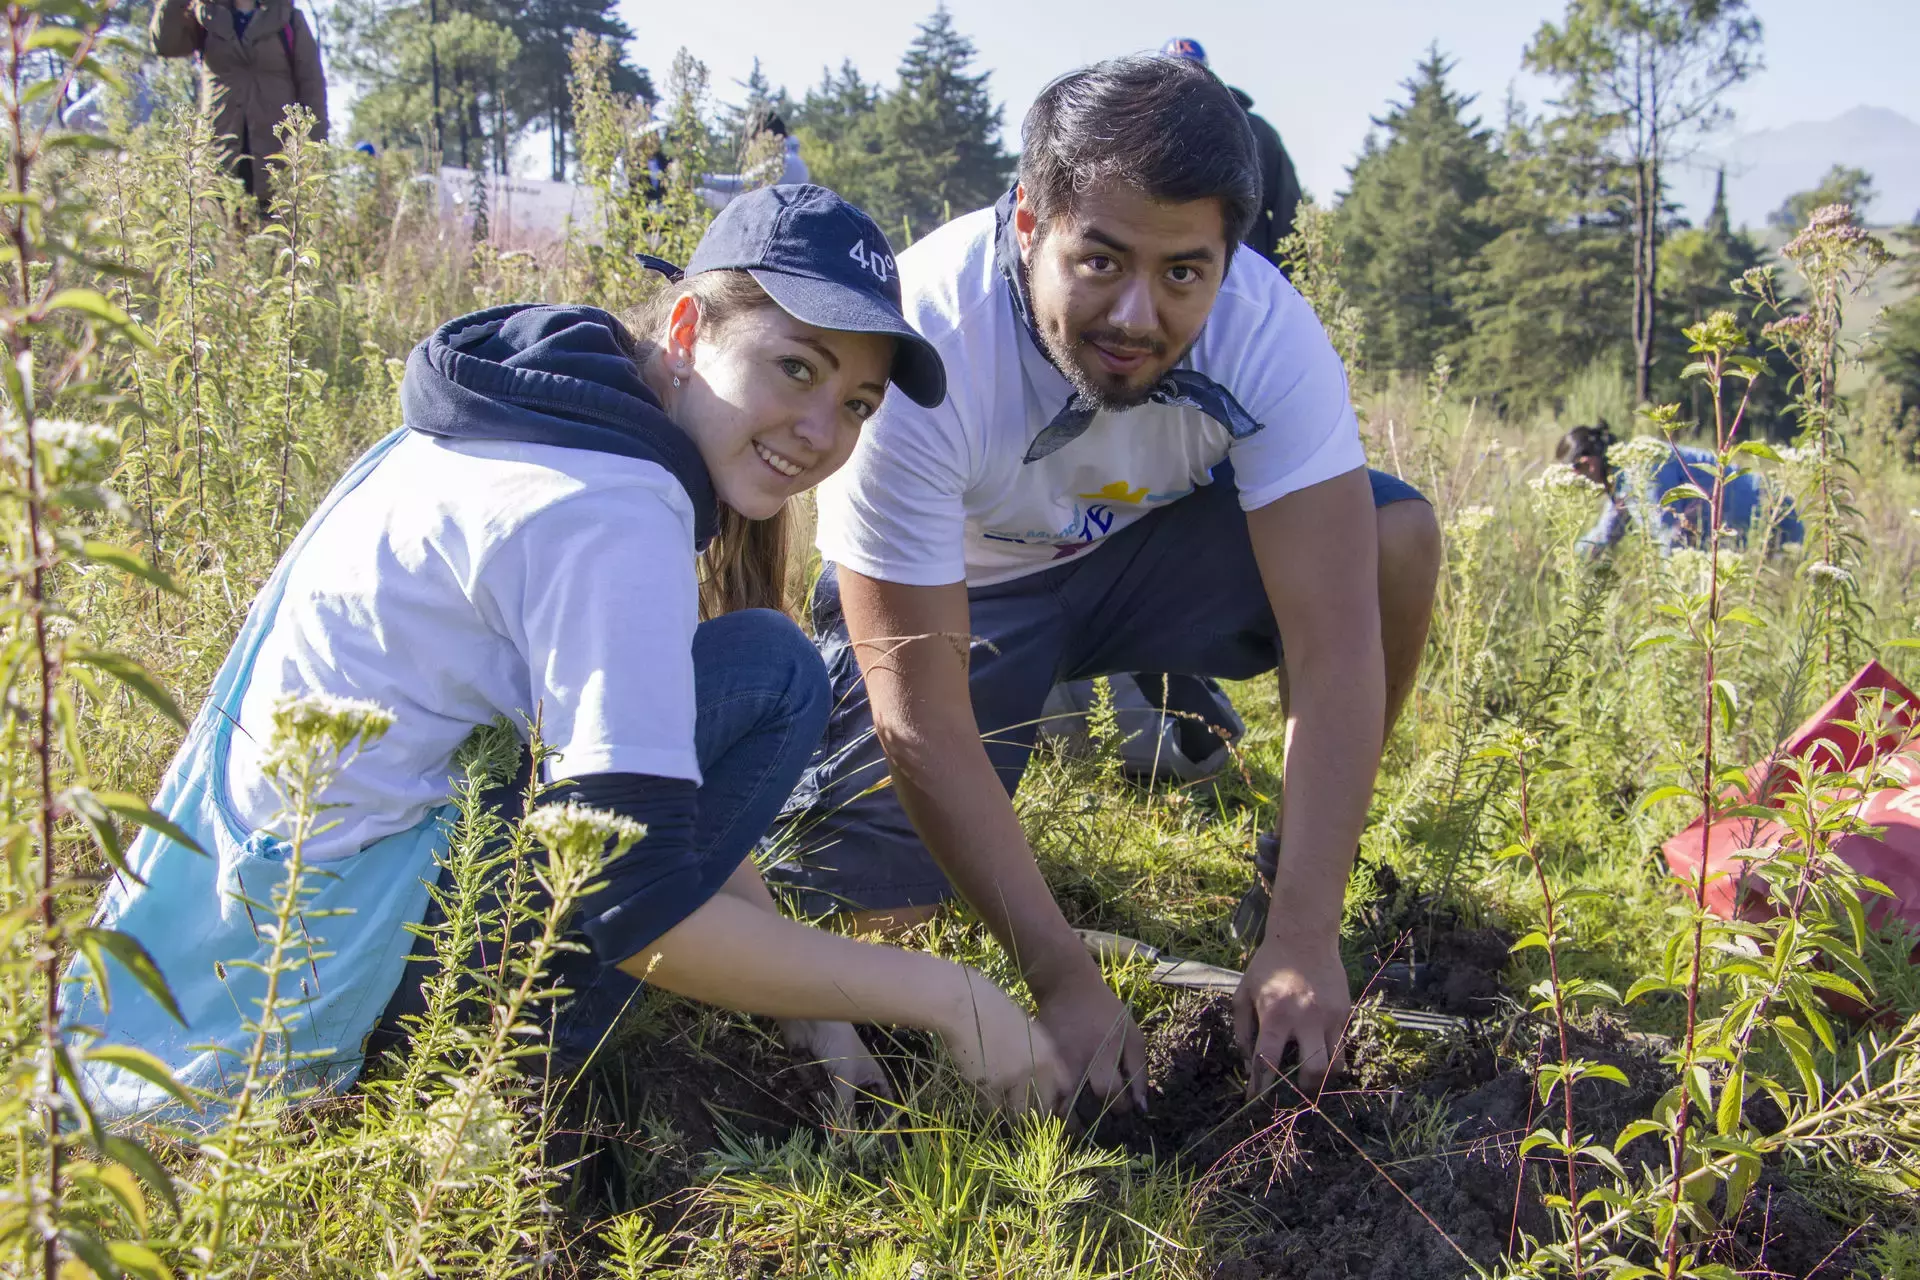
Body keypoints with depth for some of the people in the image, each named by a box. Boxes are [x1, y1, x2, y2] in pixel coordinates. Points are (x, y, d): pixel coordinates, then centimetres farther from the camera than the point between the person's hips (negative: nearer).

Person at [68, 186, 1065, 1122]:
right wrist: (945, 998, -16)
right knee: (770, 673, -12)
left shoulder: (544, 427, 8)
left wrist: (806, 1004, 9)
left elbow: (669, 784, 13)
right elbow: (637, 909, -24)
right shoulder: (607, 511, -21)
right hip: (318, 965, -9)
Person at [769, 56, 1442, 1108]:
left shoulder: (1266, 328, -28)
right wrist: (1062, 980, -34)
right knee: (864, 891, -21)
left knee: (1395, 534, -23)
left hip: (1149, 550, 2)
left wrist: (1304, 940, -36)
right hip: (950, 591, -2)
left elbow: (1335, 638, -30)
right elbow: (920, 719, -33)